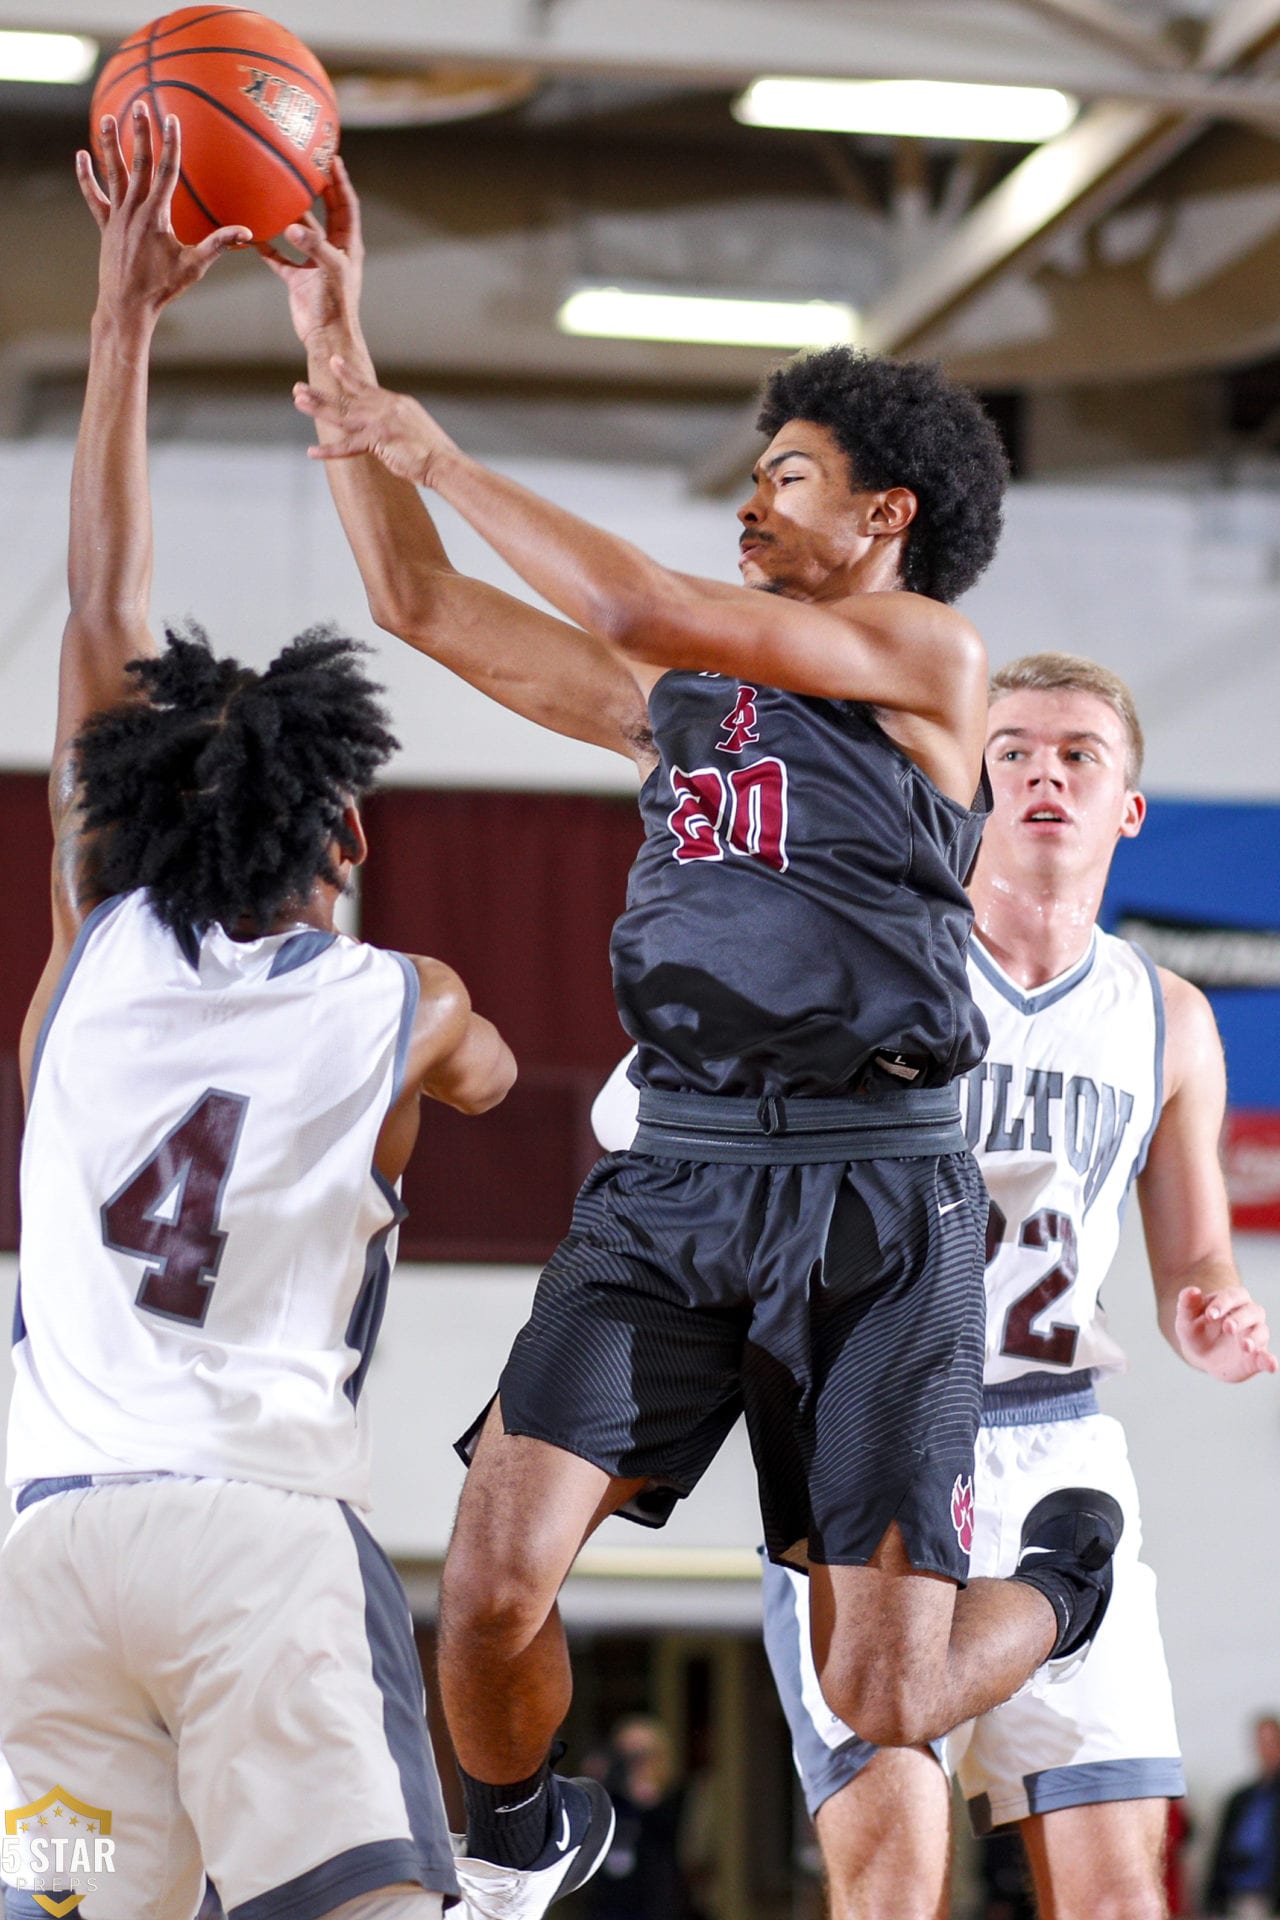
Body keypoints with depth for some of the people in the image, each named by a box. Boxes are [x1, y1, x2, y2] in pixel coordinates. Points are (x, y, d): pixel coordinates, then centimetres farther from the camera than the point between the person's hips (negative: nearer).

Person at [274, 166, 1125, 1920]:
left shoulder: (931, 653, 0)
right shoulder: (681, 699, 19)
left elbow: (644, 607, -11)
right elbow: (424, 605, 20)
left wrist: (431, 452, -4)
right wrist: (344, 362, 14)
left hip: (874, 1195, -5)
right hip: (670, 1179, 5)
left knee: (884, 1699, -5)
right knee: (492, 1582, -14)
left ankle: (1063, 1582, 31)